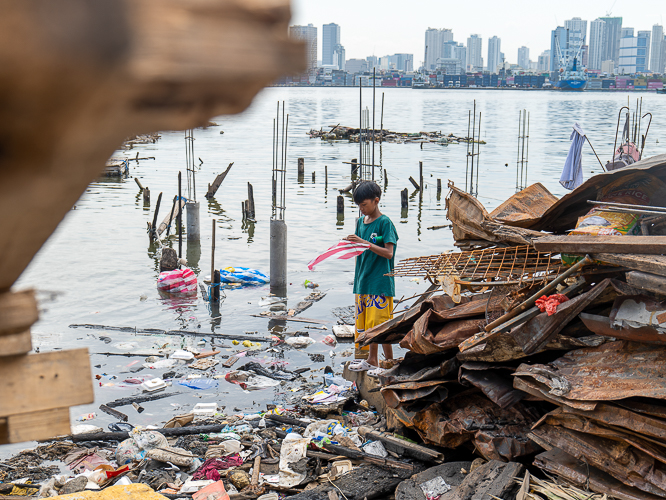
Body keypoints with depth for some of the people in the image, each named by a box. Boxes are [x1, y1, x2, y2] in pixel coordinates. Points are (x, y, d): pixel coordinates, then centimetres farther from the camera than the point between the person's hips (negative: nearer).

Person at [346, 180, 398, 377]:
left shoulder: (384, 222, -10)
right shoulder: (361, 221, 11)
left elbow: (389, 253, -17)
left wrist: (364, 243, -23)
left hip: (380, 281, -8)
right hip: (363, 280, 8)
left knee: (381, 324, -6)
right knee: (364, 322, 13)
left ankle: (390, 363, 4)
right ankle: (370, 359, 24)